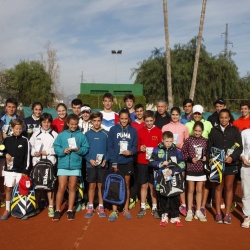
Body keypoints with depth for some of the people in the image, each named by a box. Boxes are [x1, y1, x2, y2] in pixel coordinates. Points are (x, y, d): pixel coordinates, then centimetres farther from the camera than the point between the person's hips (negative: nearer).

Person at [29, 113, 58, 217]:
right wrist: (34, 152, -8)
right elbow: (30, 146, 10)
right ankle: (36, 205, 22)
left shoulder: (54, 134, 2)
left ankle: (51, 207, 6)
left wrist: (48, 152, -11)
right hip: (37, 162, 2)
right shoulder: (36, 134, 11)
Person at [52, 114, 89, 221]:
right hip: (63, 165, -1)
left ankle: (70, 210, 20)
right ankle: (57, 210, 11)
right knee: (61, 188, -2)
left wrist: (78, 149, -17)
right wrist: (63, 151, -18)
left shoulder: (81, 135, 4)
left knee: (72, 188, 10)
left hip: (75, 165, 1)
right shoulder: (61, 135, 3)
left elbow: (85, 148, 1)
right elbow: (56, 147, -1)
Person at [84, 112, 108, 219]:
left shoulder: (106, 134, 2)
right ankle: (90, 208, 15)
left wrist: (106, 159, -11)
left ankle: (101, 207, 15)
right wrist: (89, 159, -12)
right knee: (92, 186, 6)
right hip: (91, 164, 0)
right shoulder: (87, 134, 3)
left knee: (101, 186, 6)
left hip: (102, 164, 0)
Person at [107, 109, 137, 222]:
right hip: (116, 162, -1)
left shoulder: (133, 130, 2)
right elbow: (110, 147, -5)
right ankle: (114, 211, 7)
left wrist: (131, 151, -18)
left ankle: (126, 209, 22)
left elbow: (135, 145, 4)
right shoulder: (113, 129, -3)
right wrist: (113, 162, -11)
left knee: (126, 185, 11)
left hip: (128, 162, 2)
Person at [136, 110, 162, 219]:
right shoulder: (140, 131, 4)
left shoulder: (158, 132, 0)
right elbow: (137, 146, 10)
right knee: (144, 185, 7)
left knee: (153, 185, 5)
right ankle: (142, 208, 16)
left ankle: (154, 208, 15)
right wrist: (140, 148, -10)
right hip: (142, 162, 1)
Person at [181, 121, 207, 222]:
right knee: (190, 190, 7)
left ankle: (198, 211, 20)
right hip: (190, 168, -1)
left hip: (201, 169, 2)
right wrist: (190, 159, -15)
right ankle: (189, 211, 15)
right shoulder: (189, 140, -4)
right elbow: (183, 152, -3)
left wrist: (206, 157, -9)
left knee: (199, 190, 10)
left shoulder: (205, 141, 1)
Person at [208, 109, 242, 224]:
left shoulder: (234, 130, 4)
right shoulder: (214, 130, 5)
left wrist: (232, 157, -14)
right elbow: (209, 146, 4)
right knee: (218, 188, 6)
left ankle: (227, 214, 14)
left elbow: (240, 147, 0)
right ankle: (218, 213, 13)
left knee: (229, 188, 6)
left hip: (231, 163, 0)